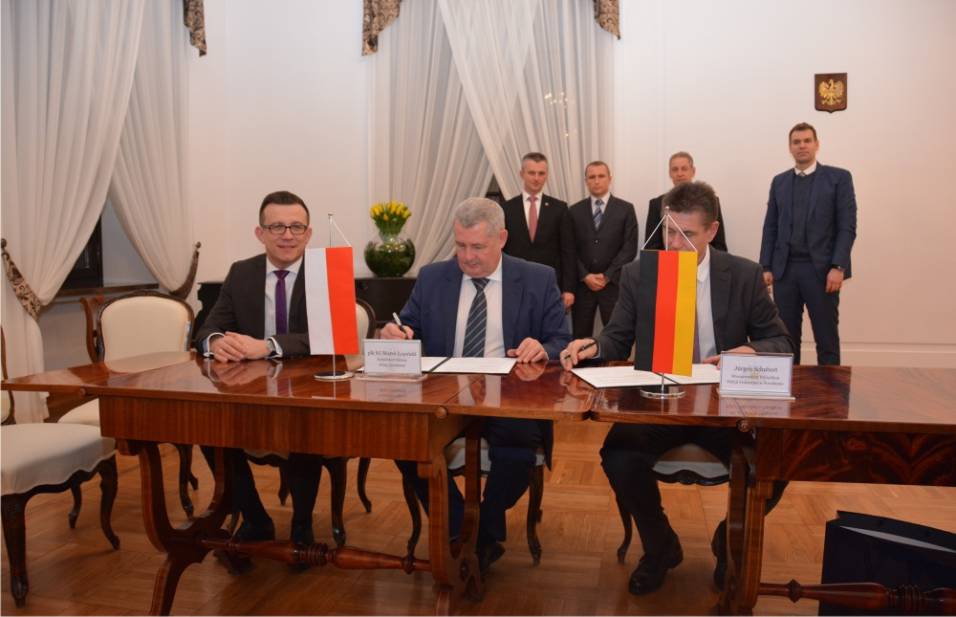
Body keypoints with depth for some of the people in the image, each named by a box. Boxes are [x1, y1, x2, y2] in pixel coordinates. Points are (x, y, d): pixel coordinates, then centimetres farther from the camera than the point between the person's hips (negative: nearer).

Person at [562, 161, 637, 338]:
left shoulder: (626, 209, 3)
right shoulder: (574, 211, 8)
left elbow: (630, 248, -3)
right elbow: (569, 252, 4)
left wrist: (607, 276, -9)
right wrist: (585, 276, -7)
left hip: (614, 284, -1)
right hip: (582, 284, 2)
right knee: (580, 337, 4)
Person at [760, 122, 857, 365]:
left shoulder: (838, 178, 3)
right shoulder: (779, 181, 14)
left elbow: (847, 227, -3)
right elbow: (770, 227, 12)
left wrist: (838, 267, -13)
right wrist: (766, 267, 4)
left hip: (821, 269, -3)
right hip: (784, 269, 3)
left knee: (826, 338, 0)